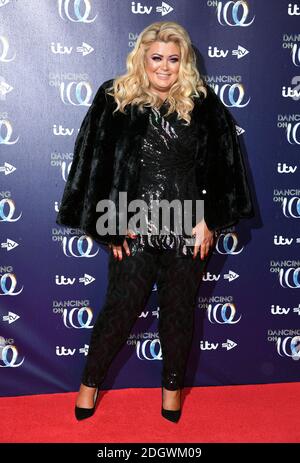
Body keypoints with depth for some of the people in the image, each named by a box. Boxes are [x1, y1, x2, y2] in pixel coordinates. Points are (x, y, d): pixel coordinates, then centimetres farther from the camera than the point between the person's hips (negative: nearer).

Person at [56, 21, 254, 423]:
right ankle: (90, 382, 29)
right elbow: (97, 165, -2)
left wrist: (209, 220, -4)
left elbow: (222, 167, 3)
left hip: (189, 231, 1)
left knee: (180, 311, 12)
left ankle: (173, 386, 34)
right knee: (120, 309, 6)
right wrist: (113, 222, -6)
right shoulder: (114, 100, -1)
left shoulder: (204, 105, 1)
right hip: (135, 231, -1)